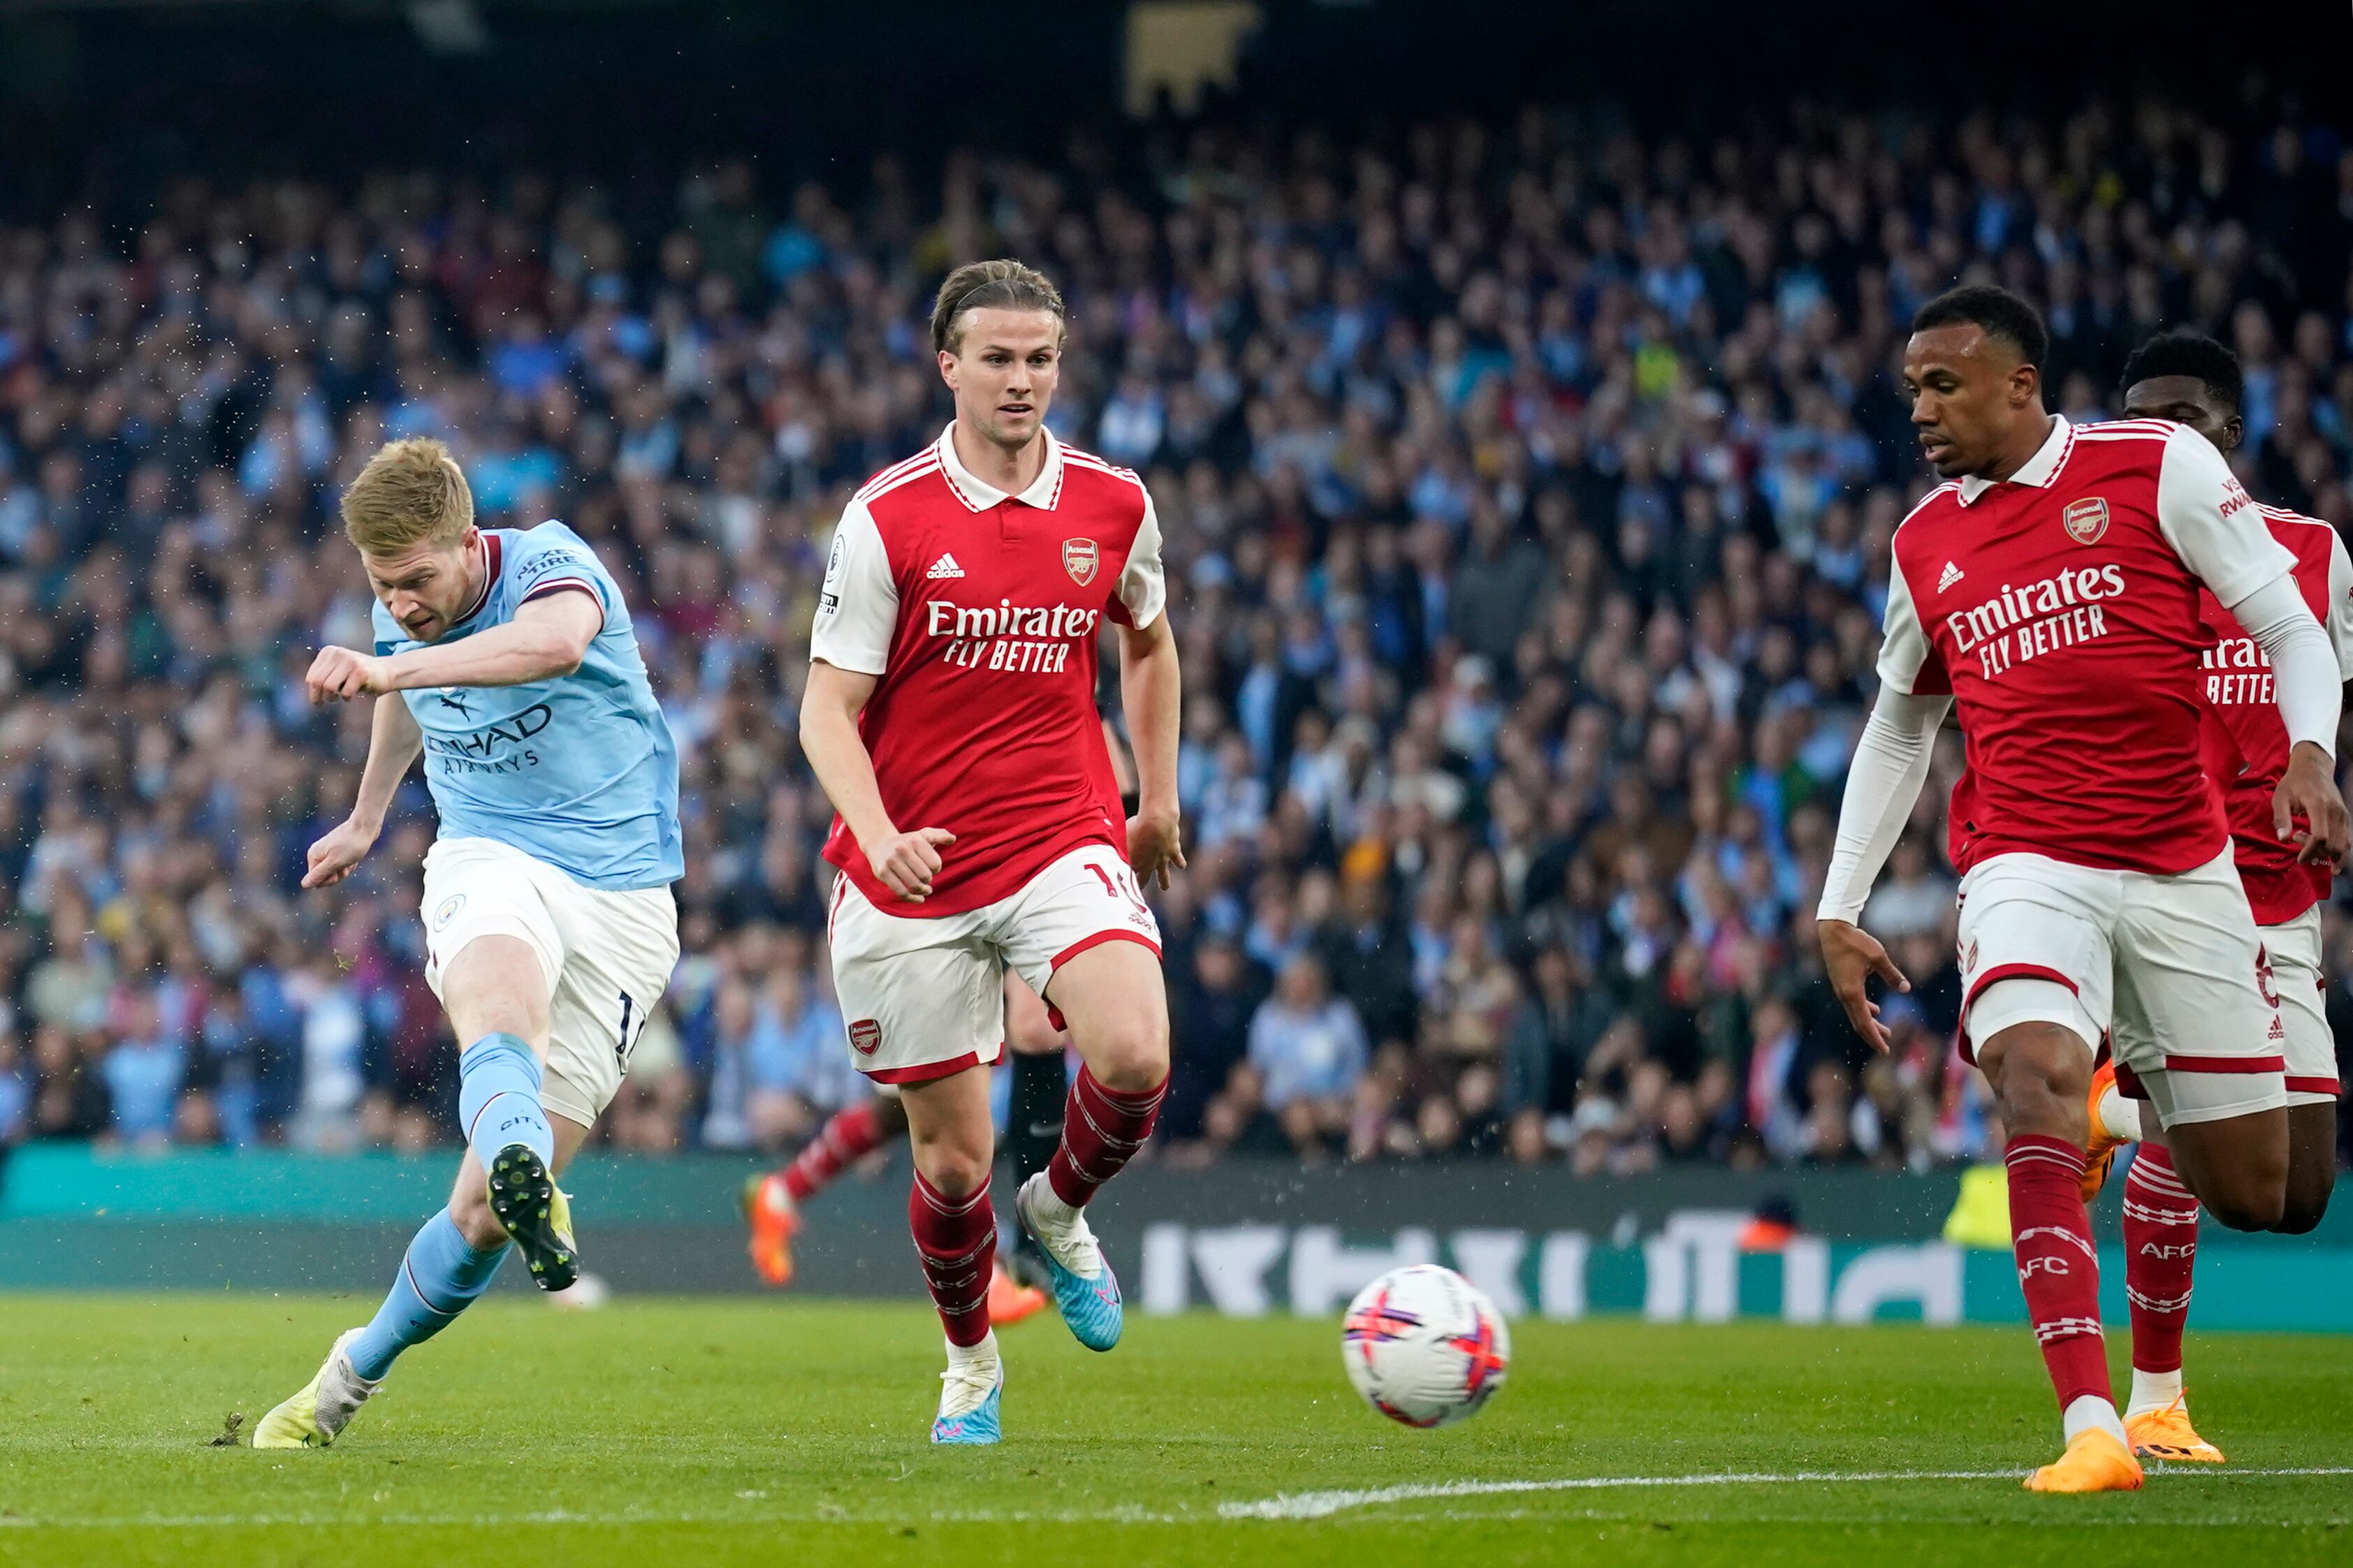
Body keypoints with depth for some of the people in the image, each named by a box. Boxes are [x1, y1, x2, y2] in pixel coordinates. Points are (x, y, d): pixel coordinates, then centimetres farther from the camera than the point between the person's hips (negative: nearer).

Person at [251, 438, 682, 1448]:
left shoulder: (550, 563, -15)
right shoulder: (404, 621, 5)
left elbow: (556, 642, -41)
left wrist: (388, 671, -53)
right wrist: (367, 816, 47)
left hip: (620, 897, -3)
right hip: (489, 862, 3)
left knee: (485, 1213, -6)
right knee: (501, 994, -39)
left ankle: (353, 1377, 16)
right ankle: (519, 1165, -70)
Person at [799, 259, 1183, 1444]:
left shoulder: (1113, 506, 2)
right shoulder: (887, 519, -8)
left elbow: (1147, 640, 23)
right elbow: (828, 709, -8)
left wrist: (1157, 799, 22)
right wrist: (878, 833, -25)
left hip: (1064, 844, 2)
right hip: (913, 868, -2)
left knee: (1135, 1058, -25)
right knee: (953, 1161, 3)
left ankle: (1059, 1211, 8)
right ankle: (970, 1366, 31)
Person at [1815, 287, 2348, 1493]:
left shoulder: (2157, 465, -2)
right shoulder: (1924, 545, 11)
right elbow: (1897, 730, 23)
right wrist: (1839, 910, 16)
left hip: (2181, 871, -1)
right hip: (2027, 871, 1)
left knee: (2252, 1197, 2)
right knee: (2035, 1081, -30)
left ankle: (2137, 1088, 40)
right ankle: (2092, 1426, -34)